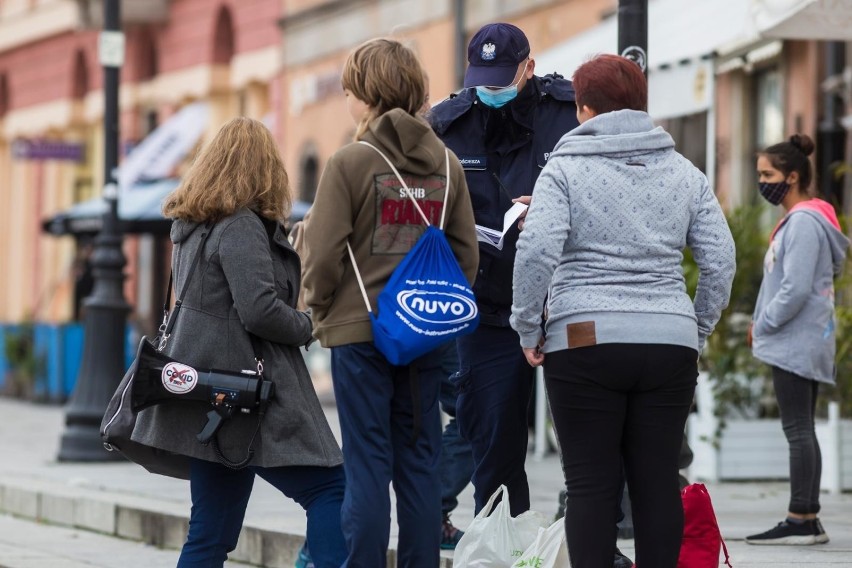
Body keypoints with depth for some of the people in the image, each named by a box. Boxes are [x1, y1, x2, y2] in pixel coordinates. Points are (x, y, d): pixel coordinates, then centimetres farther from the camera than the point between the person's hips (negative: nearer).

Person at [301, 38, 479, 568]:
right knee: (420, 465, 9)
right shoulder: (446, 163, 5)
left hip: (359, 331, -4)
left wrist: (321, 311, 5)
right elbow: (467, 253, 7)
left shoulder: (351, 162, -10)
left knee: (368, 465, -2)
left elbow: (323, 253, -11)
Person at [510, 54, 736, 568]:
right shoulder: (684, 173, 11)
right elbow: (721, 261, 6)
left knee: (591, 484, -1)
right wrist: (698, 330, 16)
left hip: (585, 338, -3)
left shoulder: (566, 169, 0)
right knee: (659, 481, 5)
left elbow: (537, 250, -13)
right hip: (671, 344, 3)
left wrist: (527, 327, -2)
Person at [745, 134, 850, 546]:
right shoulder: (796, 220, 16)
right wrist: (761, 322, 12)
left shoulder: (804, 223, -16)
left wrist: (764, 325, -12)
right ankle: (808, 521, 14)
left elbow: (796, 289, -22)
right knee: (802, 430, 11)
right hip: (802, 344, 10)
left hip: (795, 343, -10)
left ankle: (800, 521, -9)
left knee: (798, 430, -9)